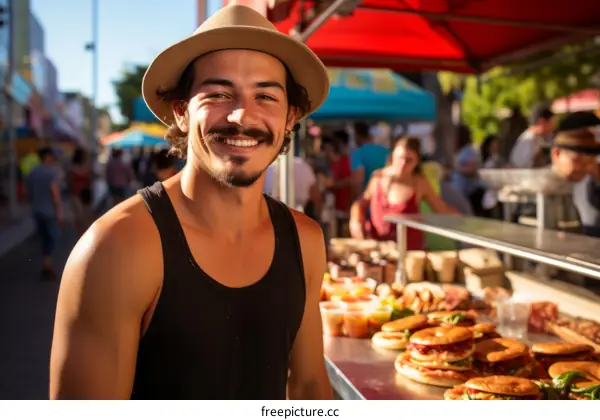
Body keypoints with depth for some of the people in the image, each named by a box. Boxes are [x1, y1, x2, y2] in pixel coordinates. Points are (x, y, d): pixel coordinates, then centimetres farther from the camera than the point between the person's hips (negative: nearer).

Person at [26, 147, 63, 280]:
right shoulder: (51, 171, -14)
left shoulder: (32, 173, 8)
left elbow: (30, 193, 12)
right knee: (52, 238, 1)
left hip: (37, 211, 7)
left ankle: (47, 266, 19)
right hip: (50, 211, -7)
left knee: (44, 238, 15)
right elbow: (55, 192, -18)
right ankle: (47, 269, 0)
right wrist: (59, 211, -15)